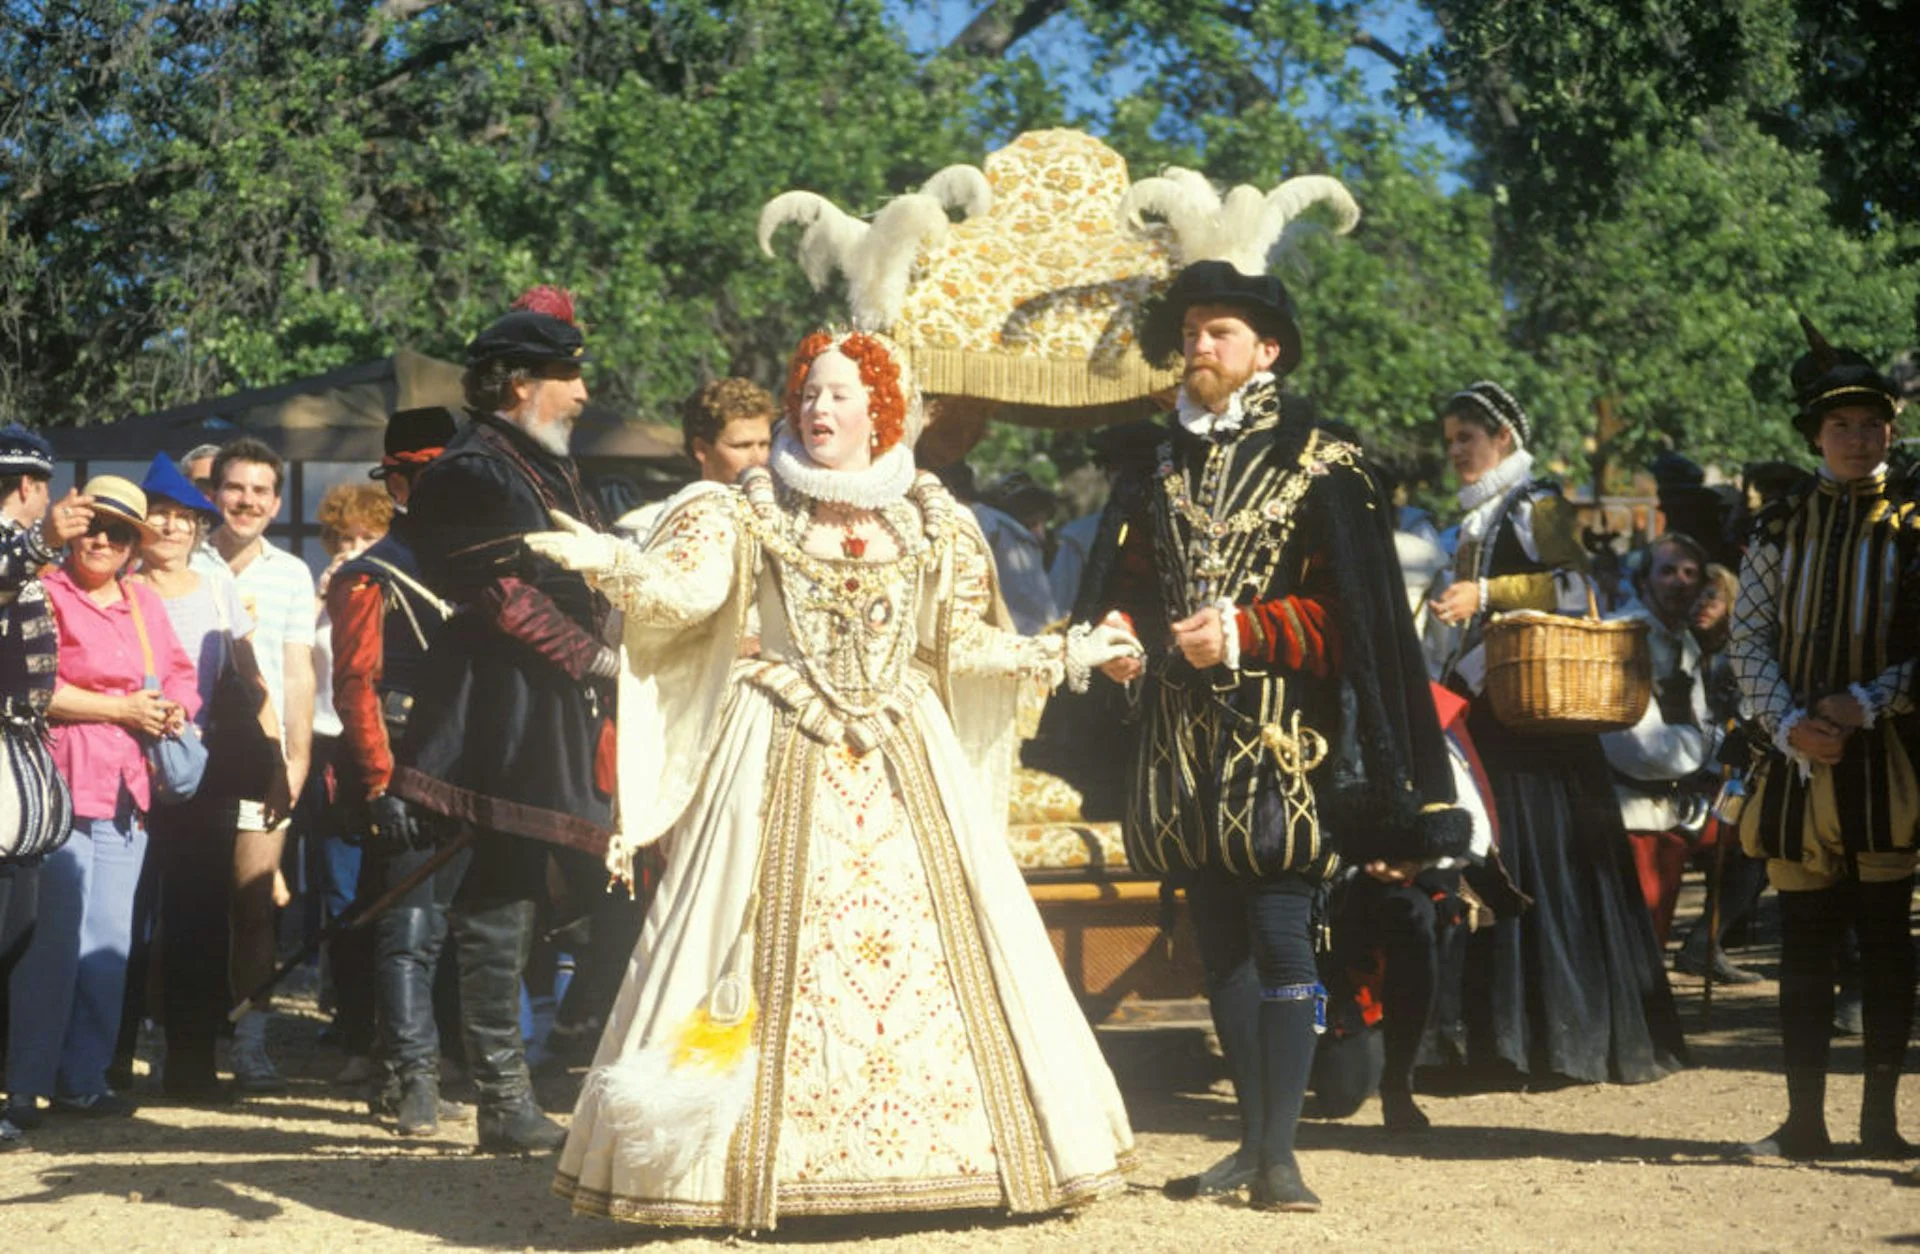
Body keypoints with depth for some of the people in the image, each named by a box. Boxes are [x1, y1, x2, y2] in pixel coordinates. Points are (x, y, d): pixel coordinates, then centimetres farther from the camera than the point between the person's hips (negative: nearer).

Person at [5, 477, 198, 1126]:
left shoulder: (146, 604, 17)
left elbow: (181, 674, 22)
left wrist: (174, 709, -1)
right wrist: (122, 709, -12)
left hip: (127, 792, 7)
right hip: (63, 783, -7)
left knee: (110, 940, 8)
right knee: (55, 936, -8)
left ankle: (83, 1078, 16)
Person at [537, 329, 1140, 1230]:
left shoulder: (931, 522, 8)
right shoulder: (753, 511, 2)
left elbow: (964, 646, 15)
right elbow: (686, 589, -13)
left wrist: (1069, 653, 11)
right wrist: (611, 563, -31)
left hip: (906, 763, 2)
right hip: (785, 764, -2)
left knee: (930, 950, 1)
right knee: (780, 957, -5)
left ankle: (938, 1153, 10)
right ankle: (743, 1159, 2)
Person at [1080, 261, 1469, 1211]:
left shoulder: (1318, 466, -1)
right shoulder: (1159, 471, 15)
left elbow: (1347, 609, -7)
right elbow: (1126, 586, 16)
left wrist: (1242, 632, -18)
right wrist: (1118, 633, -6)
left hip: (1280, 743, -5)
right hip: (1187, 744, 6)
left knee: (1280, 940, -8)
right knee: (1220, 945, 9)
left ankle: (1278, 1154, -5)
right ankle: (1252, 1141, 18)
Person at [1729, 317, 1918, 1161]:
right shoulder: (1781, 528, 9)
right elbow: (1747, 639, 5)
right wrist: (1788, 724, -9)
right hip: (1797, 761, 2)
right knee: (1804, 945, 4)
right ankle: (1804, 1119, 9)